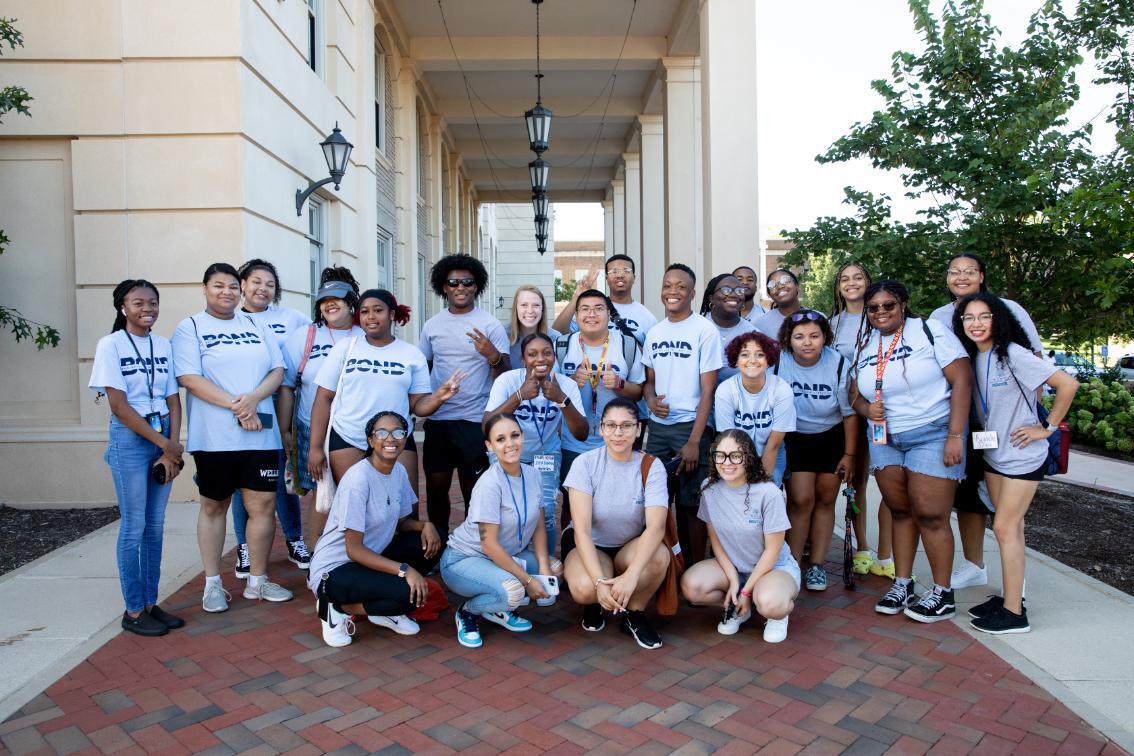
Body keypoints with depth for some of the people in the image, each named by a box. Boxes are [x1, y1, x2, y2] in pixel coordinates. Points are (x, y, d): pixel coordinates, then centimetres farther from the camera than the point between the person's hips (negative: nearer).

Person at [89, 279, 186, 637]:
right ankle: (133, 611, 11)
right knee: (134, 527, 0)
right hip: (130, 438, -4)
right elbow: (119, 406, -10)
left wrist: (173, 445, -6)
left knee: (155, 526, 9)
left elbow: (173, 400, 6)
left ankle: (151, 604, 19)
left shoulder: (164, 345, 8)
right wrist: (164, 444, -11)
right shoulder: (110, 345, -5)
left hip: (165, 439, 5)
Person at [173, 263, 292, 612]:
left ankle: (257, 580, 17)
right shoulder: (190, 328, 2)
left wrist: (253, 398, -12)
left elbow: (277, 370, 7)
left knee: (263, 504, 3)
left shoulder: (255, 326, 14)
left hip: (261, 434, 3)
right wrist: (235, 406, -17)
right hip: (214, 437, -3)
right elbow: (189, 378, -10)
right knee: (214, 506, 9)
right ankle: (213, 584, 21)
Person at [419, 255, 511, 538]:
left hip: (475, 419, -3)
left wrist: (493, 356, -25)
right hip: (437, 418, 4)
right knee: (436, 485, 11)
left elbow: (504, 376, -5)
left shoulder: (490, 325, -3)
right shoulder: (432, 325, 8)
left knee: (473, 489, 5)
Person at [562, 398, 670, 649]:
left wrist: (631, 576, -41)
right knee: (585, 589, -34)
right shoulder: (585, 463, -17)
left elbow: (656, 526, -27)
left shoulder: (652, 466, -14)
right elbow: (582, 530, -22)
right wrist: (599, 582, -35)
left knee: (659, 556, -32)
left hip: (630, 548, 2)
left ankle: (634, 614, -3)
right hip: (587, 546, -1)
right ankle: (593, 605, 6)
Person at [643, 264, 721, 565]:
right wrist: (651, 399, -6)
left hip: (691, 427, -5)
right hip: (658, 427, 5)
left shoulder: (705, 331, -6)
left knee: (691, 503, 1)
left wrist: (694, 441, -14)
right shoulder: (654, 333, 10)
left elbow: (708, 390, -9)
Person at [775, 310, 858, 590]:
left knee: (825, 499, 6)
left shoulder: (839, 364, -18)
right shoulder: (779, 362, -21)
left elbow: (850, 413, -6)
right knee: (801, 500, -11)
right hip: (794, 438, -1)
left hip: (831, 438, 1)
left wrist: (849, 455, -3)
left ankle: (817, 565, 19)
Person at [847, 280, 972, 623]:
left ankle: (943, 594, 10)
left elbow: (962, 379, -12)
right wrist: (867, 408, -11)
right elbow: (855, 393, 14)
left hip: (932, 434, -5)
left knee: (930, 515, -4)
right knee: (901, 512, 10)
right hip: (885, 439, 5)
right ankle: (902, 585, 21)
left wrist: (955, 435, -17)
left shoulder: (930, 331, -7)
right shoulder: (865, 347, 10)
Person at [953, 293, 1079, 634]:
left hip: (1022, 455, -7)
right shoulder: (971, 358, 3)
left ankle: (1014, 614, 3)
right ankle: (1011, 597, 23)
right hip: (993, 453, 7)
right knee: (1011, 527, 13)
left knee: (1005, 528, -6)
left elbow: (1068, 384, -20)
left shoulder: (1013, 355, -18)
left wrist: (1047, 427, -14)